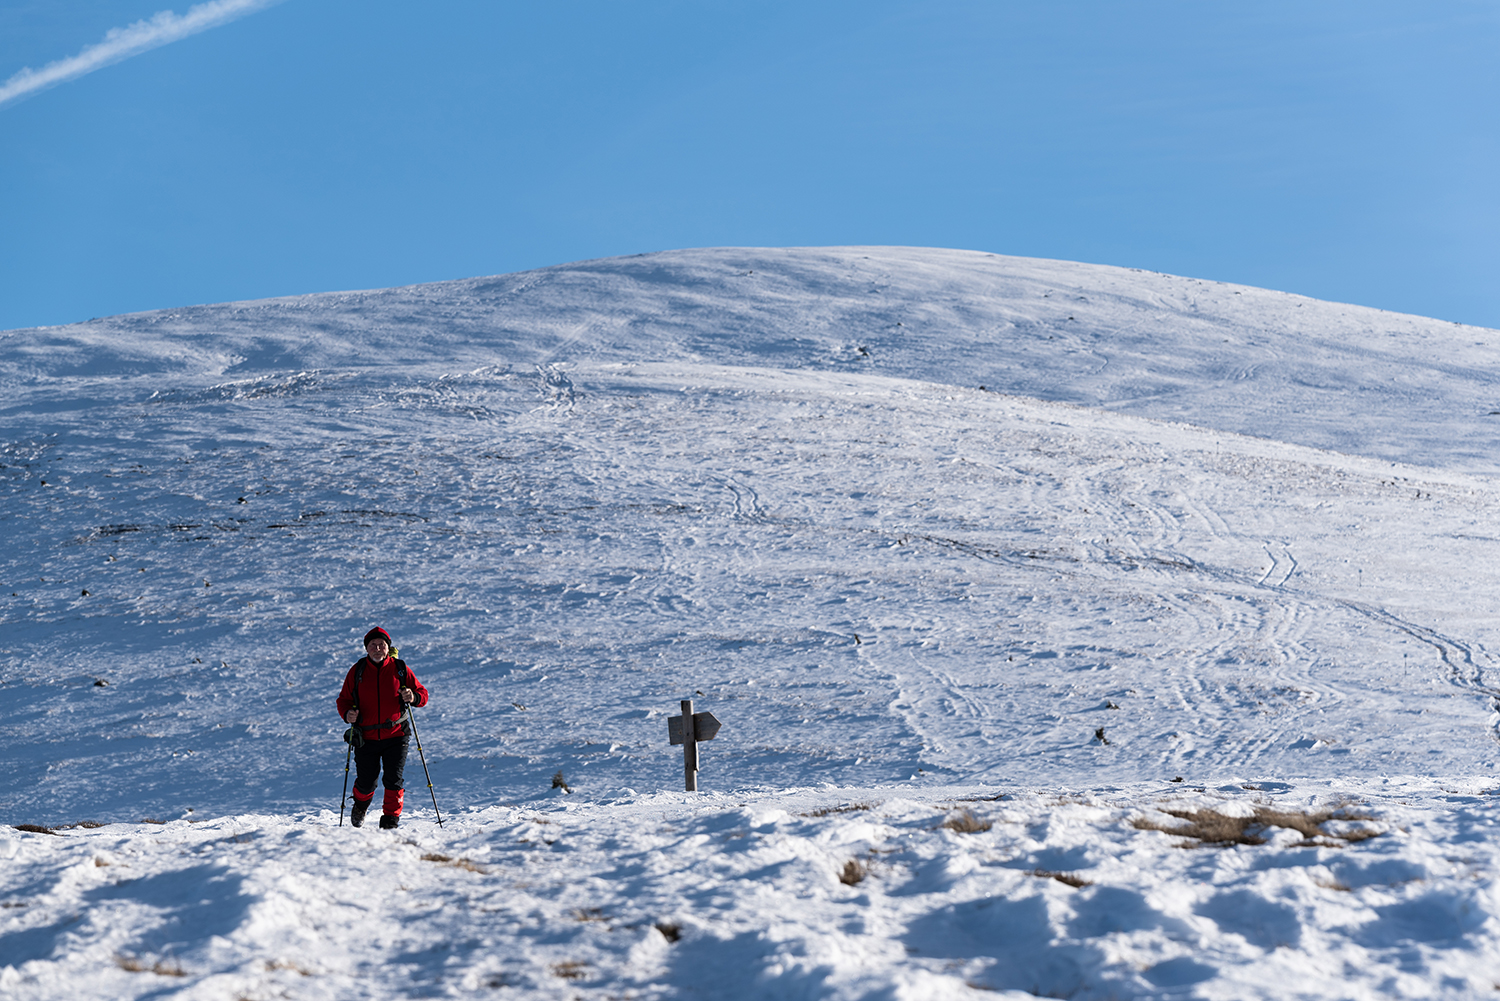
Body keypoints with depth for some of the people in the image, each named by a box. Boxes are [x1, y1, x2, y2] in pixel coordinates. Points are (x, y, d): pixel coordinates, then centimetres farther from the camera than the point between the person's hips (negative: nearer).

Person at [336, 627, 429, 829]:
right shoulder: (357, 671, 4)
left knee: (394, 780, -9)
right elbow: (344, 699, 10)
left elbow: (422, 694, 6)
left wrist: (413, 697, -17)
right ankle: (360, 805, 38)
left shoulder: (400, 669, 3)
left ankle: (390, 820, 6)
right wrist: (347, 714, -12)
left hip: (395, 736, -1)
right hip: (366, 737, 1)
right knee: (366, 782, 5)